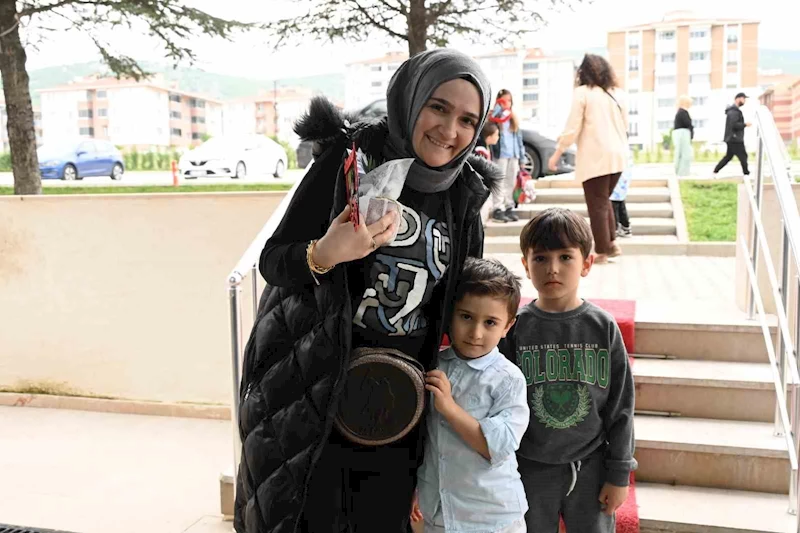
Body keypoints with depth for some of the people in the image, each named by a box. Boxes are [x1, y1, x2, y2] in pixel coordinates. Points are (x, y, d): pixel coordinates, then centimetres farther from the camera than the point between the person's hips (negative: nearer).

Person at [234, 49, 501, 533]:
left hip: (399, 401, 4)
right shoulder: (351, 158, -10)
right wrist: (325, 254, -29)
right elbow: (272, 261, -9)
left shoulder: (462, 199, 3)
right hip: (318, 392, -4)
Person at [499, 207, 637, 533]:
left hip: (590, 466, 1)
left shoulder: (603, 327, -6)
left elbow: (621, 405, 0)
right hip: (530, 468, 0)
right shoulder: (515, 327, -8)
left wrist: (619, 473, 1)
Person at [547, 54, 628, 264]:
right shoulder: (615, 93, 14)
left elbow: (572, 128, -7)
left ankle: (602, 251, 3)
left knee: (597, 205, 1)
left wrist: (557, 154, 0)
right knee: (604, 201, 20)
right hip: (617, 156, 6)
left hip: (595, 157, -6)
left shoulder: (582, 92, -4)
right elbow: (625, 126, 17)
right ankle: (612, 243, 13)